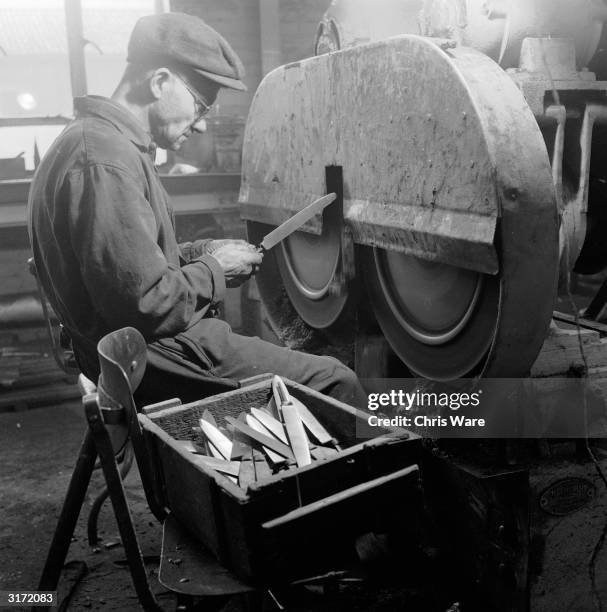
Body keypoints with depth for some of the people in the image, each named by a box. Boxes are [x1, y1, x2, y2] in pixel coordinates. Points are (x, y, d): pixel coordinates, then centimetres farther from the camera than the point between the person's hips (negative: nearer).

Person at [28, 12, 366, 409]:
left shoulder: (93, 138, 12)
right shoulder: (106, 162, -23)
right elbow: (146, 304, -27)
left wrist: (198, 254, 7)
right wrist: (215, 271, -10)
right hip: (155, 362, -11)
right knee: (337, 383, -8)